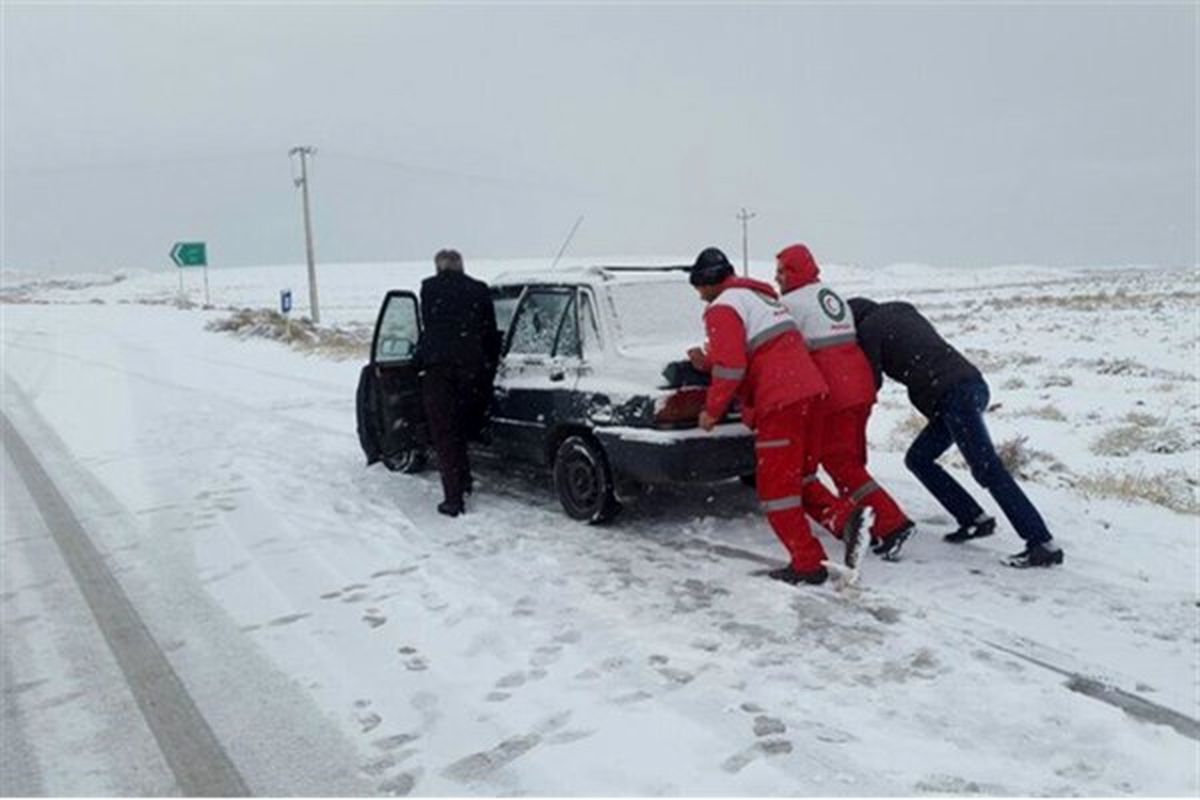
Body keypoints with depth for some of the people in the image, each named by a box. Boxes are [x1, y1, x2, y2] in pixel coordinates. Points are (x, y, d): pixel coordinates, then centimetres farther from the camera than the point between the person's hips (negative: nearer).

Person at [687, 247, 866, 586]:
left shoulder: (723, 308, -5)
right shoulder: (758, 296, 25)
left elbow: (731, 367, -16)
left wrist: (712, 411, -5)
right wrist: (708, 362, 23)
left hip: (779, 402, -9)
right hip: (806, 391, 9)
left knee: (776, 487, -1)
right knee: (794, 477, 19)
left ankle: (807, 564, 2)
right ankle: (845, 519, 3)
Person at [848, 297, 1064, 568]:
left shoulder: (869, 328, 1)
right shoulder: (901, 312, 25)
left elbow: (873, 380, 2)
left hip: (954, 395, -9)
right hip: (970, 385, 9)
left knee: (988, 470, -11)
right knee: (918, 458, 16)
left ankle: (1043, 544, -13)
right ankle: (974, 519, 15)